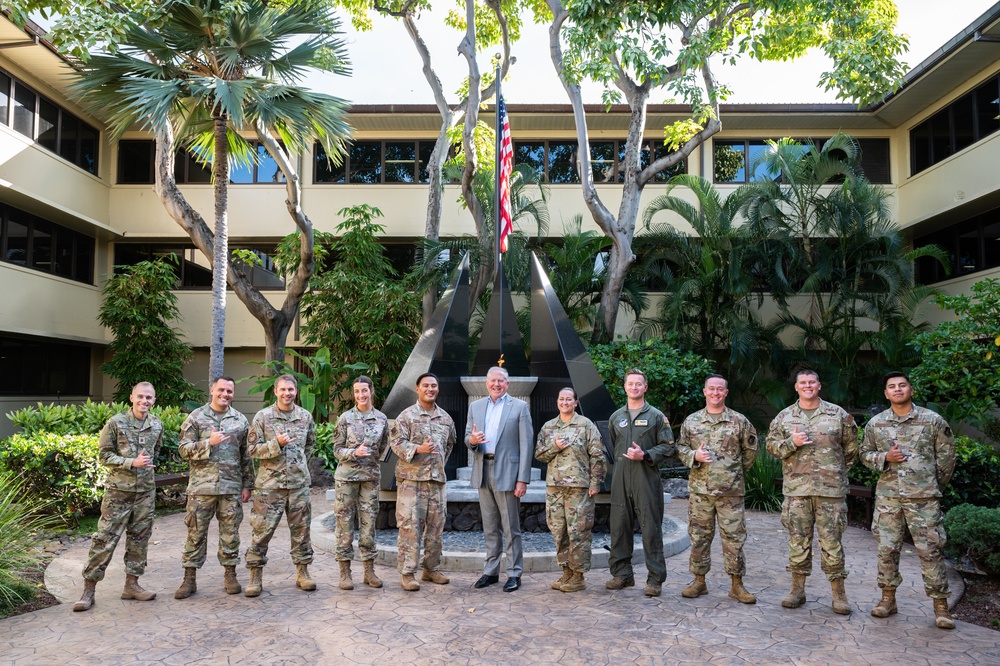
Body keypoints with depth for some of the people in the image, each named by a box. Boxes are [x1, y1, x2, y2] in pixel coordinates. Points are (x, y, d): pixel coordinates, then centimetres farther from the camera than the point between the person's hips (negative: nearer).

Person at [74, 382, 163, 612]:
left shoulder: (157, 425, 4)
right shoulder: (116, 423, -8)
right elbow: (104, 455, -7)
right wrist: (131, 463, -17)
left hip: (145, 491, 4)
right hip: (118, 491, -4)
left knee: (139, 538, 10)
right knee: (105, 539, -2)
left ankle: (131, 584, 20)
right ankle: (89, 588, 8)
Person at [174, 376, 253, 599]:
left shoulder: (240, 420, 8)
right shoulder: (196, 417, 2)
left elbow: (246, 456, 10)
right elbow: (184, 449, -3)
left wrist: (247, 485, 8)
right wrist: (209, 443, -17)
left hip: (231, 486, 2)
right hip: (202, 486, -2)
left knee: (230, 532, 8)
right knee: (196, 532, 4)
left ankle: (230, 575, 20)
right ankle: (189, 579, 15)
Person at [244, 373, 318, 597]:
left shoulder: (306, 417, 6)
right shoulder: (262, 416, -4)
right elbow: (252, 449, -6)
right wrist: (277, 444, -19)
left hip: (299, 483, 3)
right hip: (270, 484, -3)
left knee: (301, 529, 9)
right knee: (262, 530, 0)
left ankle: (302, 573, 22)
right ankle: (255, 577, 13)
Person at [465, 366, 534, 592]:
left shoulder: (519, 407, -2)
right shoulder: (475, 406, 12)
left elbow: (526, 444, -6)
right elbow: (468, 437, 14)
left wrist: (523, 479, -12)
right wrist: (472, 440, -12)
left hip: (506, 472, -4)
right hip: (483, 472, 4)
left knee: (511, 527, 1)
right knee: (489, 527, 13)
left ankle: (514, 573, 11)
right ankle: (491, 571, 22)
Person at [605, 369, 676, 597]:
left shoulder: (656, 416, 3)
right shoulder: (616, 417, 15)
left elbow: (668, 447, -1)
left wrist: (645, 455, -13)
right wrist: (620, 462, 14)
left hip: (647, 478, -4)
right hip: (621, 480, 4)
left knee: (651, 529, -2)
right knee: (620, 527, 7)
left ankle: (655, 578, 7)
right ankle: (622, 574, 19)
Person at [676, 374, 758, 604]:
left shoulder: (739, 421, 3)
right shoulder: (691, 421, 7)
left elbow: (750, 450, 11)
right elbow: (681, 448, 10)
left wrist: (736, 471, 11)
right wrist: (694, 456, -9)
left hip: (731, 491, -1)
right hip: (700, 490, 1)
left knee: (733, 538, 3)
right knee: (699, 537, 7)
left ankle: (737, 585, 14)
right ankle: (699, 581, 19)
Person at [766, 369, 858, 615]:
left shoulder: (837, 414, 5)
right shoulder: (784, 417, 8)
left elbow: (851, 447, 12)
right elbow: (772, 445, 8)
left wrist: (838, 471, 10)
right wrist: (792, 443, -10)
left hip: (830, 488, -1)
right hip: (796, 488, 1)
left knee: (831, 540, 2)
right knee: (798, 539, 7)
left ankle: (839, 593, 13)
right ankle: (797, 589, 18)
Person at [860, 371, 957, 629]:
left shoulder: (933, 421, -1)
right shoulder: (875, 423, 6)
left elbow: (946, 456, 6)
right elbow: (865, 453, 13)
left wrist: (934, 486, 8)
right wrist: (885, 458, -7)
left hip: (924, 498, -2)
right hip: (887, 496, 3)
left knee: (930, 551, 0)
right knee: (887, 549, 7)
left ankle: (940, 606, 12)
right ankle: (888, 599, 20)